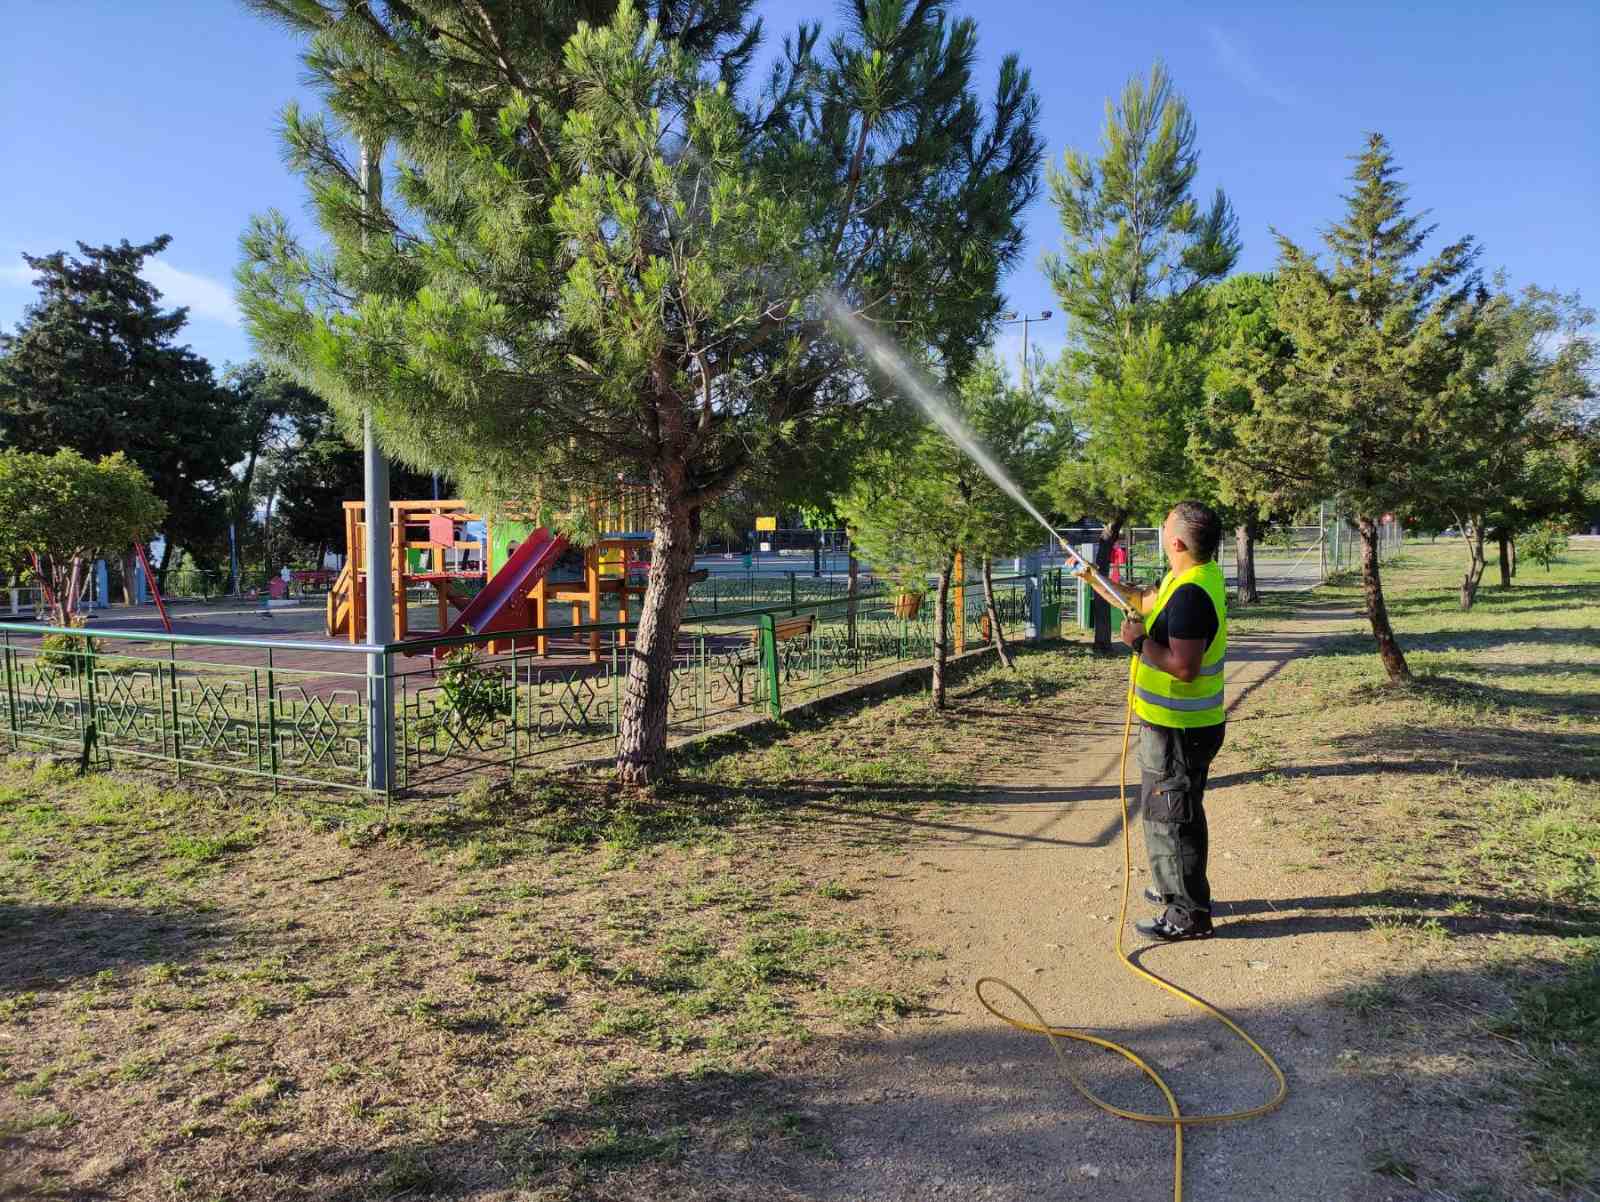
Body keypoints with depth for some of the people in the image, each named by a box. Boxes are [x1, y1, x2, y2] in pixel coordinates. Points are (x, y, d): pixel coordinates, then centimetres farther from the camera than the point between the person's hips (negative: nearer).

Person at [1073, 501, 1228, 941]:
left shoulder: (1190, 594, -26)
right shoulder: (1193, 576, 7)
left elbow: (1185, 667, -31)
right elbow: (1142, 602, 23)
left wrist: (1140, 642, -21)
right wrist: (1093, 579, 25)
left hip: (1178, 729, -11)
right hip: (1178, 723, 11)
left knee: (1170, 816, 0)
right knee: (1166, 811, 24)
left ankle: (1188, 914, 11)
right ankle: (1177, 889, 39)